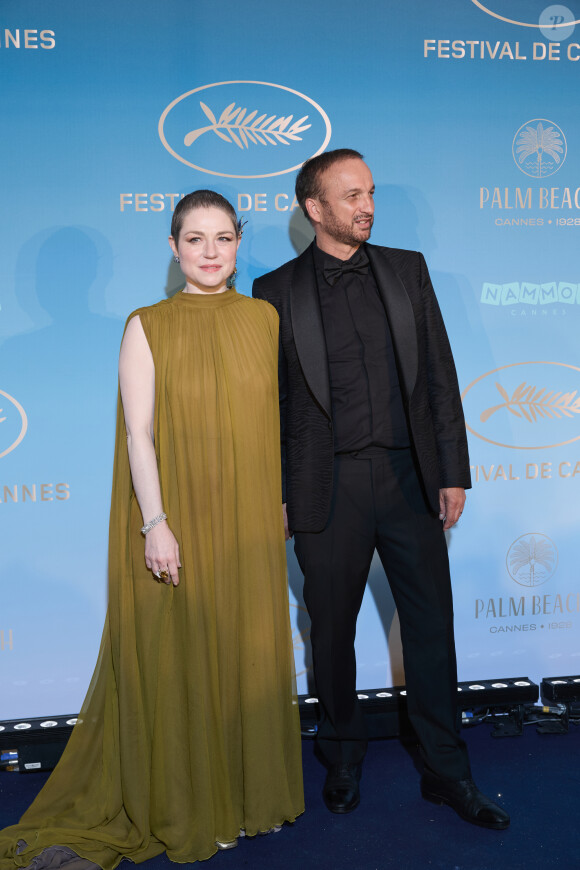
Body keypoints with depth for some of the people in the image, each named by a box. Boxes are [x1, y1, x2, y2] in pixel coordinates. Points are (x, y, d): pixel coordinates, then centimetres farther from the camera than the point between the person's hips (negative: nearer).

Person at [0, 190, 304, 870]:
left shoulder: (264, 317, 5)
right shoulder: (147, 327, -5)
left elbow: (278, 415, 10)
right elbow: (138, 432, -9)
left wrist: (287, 497, 9)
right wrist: (156, 523, -15)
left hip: (249, 520, 4)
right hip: (176, 517, -3)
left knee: (252, 652, 13)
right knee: (178, 657, 7)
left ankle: (252, 792, 33)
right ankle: (187, 809, 26)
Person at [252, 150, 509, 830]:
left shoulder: (407, 270, 8)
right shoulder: (277, 292, 1)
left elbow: (440, 376, 7)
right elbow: (269, 403, 2)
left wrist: (453, 472, 2)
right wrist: (275, 495, 0)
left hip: (409, 479, 2)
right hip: (328, 489, -2)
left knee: (431, 626, 8)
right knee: (332, 633, 11)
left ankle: (446, 771, 26)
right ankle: (343, 758, 34)